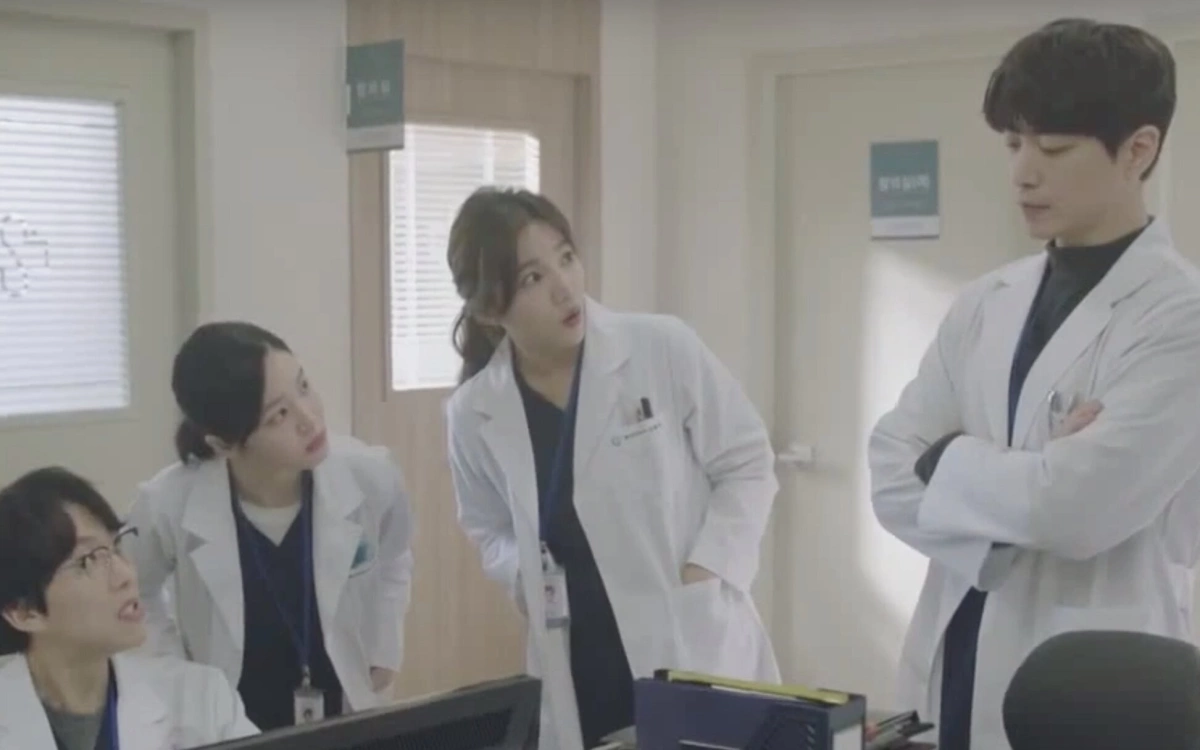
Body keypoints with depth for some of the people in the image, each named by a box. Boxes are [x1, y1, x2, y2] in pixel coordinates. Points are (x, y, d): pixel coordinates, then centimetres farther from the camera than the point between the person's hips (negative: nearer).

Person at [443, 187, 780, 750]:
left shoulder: (663, 349, -10)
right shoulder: (474, 413, -2)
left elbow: (747, 465, -1)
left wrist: (704, 572, -12)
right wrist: (528, 577, -5)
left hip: (697, 652, -2)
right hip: (579, 676, 2)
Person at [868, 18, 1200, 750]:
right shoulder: (985, 305, 6)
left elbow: (1080, 507, -21)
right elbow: (893, 477, 0)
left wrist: (948, 461, -5)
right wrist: (1026, 476, -15)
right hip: (954, 669, 5)